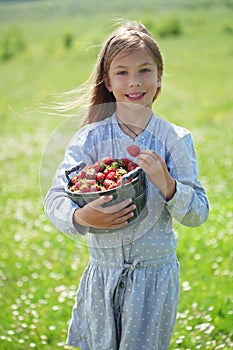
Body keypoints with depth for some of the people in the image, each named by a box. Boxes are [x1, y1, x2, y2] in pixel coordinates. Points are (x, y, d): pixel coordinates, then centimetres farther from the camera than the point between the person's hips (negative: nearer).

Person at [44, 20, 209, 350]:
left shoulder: (175, 139, -6)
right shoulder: (91, 137, -6)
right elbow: (55, 198, -13)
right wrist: (81, 217, -33)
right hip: (103, 271, 1)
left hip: (156, 273, -1)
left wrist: (167, 184, -26)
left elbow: (199, 213, -8)